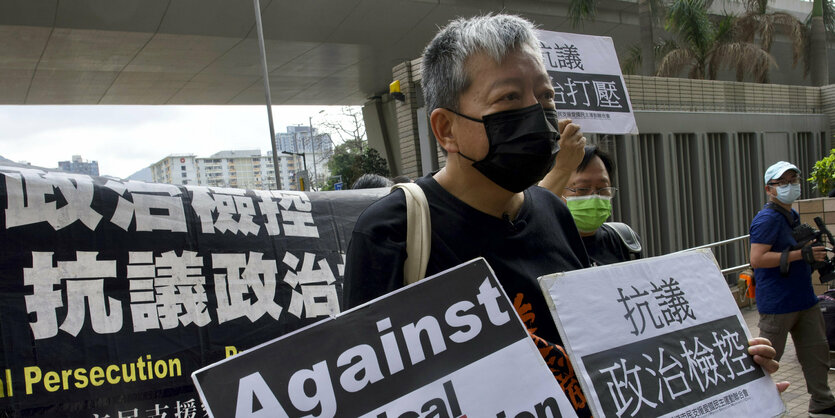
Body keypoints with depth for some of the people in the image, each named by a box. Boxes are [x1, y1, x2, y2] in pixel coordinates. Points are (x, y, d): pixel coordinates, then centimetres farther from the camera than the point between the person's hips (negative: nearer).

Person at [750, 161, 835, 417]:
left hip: (804, 299, 9)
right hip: (777, 303, -9)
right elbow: (757, 259, -25)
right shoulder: (767, 219, -16)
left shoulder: (792, 216, 14)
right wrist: (802, 254, -25)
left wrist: (814, 254, 10)